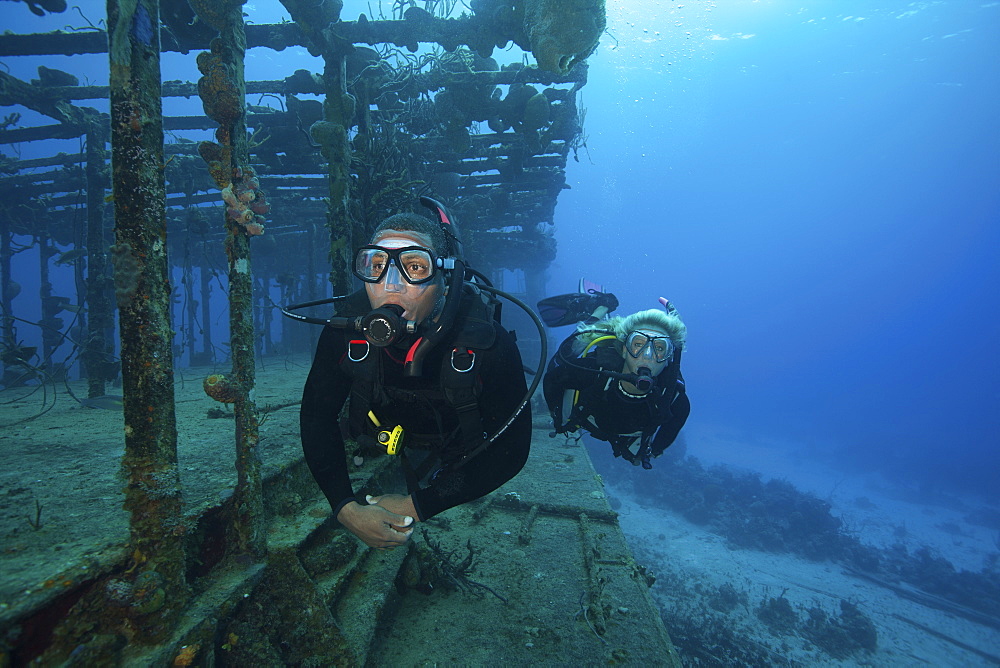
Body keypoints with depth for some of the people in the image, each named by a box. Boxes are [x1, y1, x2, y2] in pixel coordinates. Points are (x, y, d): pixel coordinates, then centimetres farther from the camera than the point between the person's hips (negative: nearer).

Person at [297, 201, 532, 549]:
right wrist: (346, 508, -29)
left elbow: (512, 446, -30)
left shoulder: (488, 341, -38)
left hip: (460, 456, -1)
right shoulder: (346, 330, -30)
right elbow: (316, 415, -17)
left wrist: (419, 506, -32)